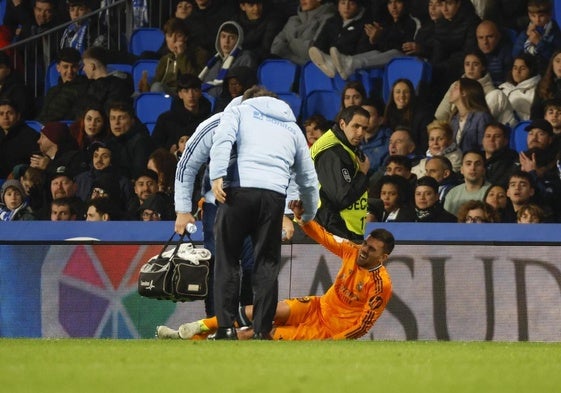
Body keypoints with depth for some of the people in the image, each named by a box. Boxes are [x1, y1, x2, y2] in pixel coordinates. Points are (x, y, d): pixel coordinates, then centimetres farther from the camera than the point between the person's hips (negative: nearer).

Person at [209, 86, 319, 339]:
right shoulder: (292, 127, 29)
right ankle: (262, 331, 2)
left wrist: (217, 176, -12)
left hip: (240, 188, -2)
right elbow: (308, 178, 32)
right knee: (267, 264, 7)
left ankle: (226, 328, -3)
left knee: (227, 260, 4)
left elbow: (222, 139, -2)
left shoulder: (239, 111, 21)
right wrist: (309, 216, 45)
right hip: (275, 196, 2)